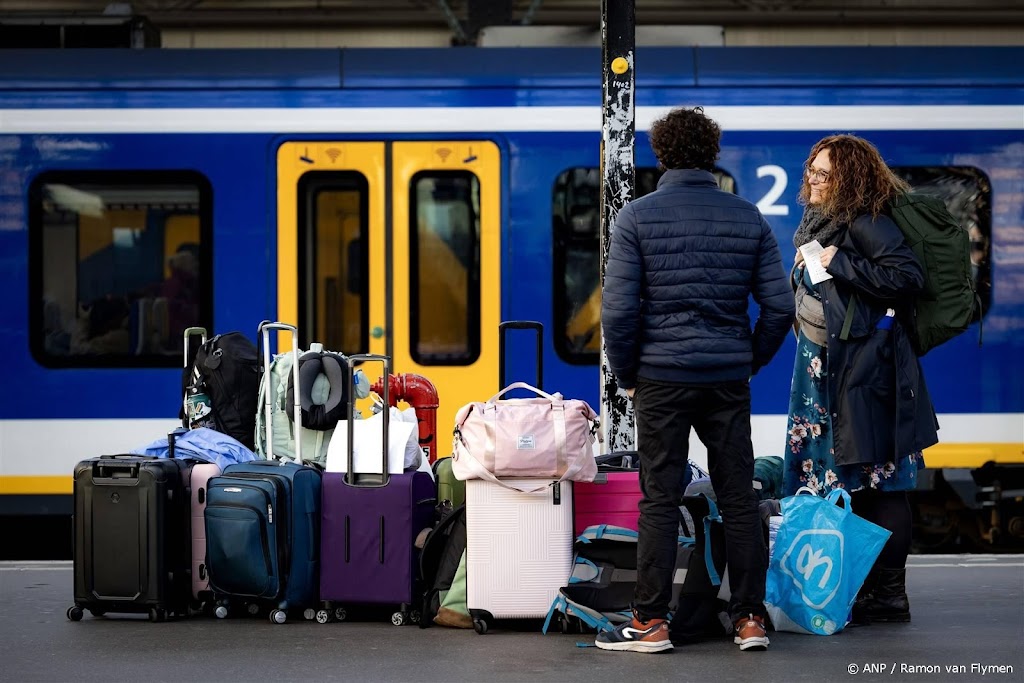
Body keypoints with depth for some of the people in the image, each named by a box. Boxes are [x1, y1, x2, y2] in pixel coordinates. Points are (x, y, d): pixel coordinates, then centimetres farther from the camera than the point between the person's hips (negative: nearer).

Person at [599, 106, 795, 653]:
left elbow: (618, 309, -9)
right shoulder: (748, 218, 5)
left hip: (662, 376, -2)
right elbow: (780, 306, 2)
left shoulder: (638, 217, -4)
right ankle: (750, 619, 11)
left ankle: (650, 623, 4)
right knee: (739, 499, 8)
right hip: (729, 378, 3)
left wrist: (626, 374, 4)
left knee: (659, 500, 1)